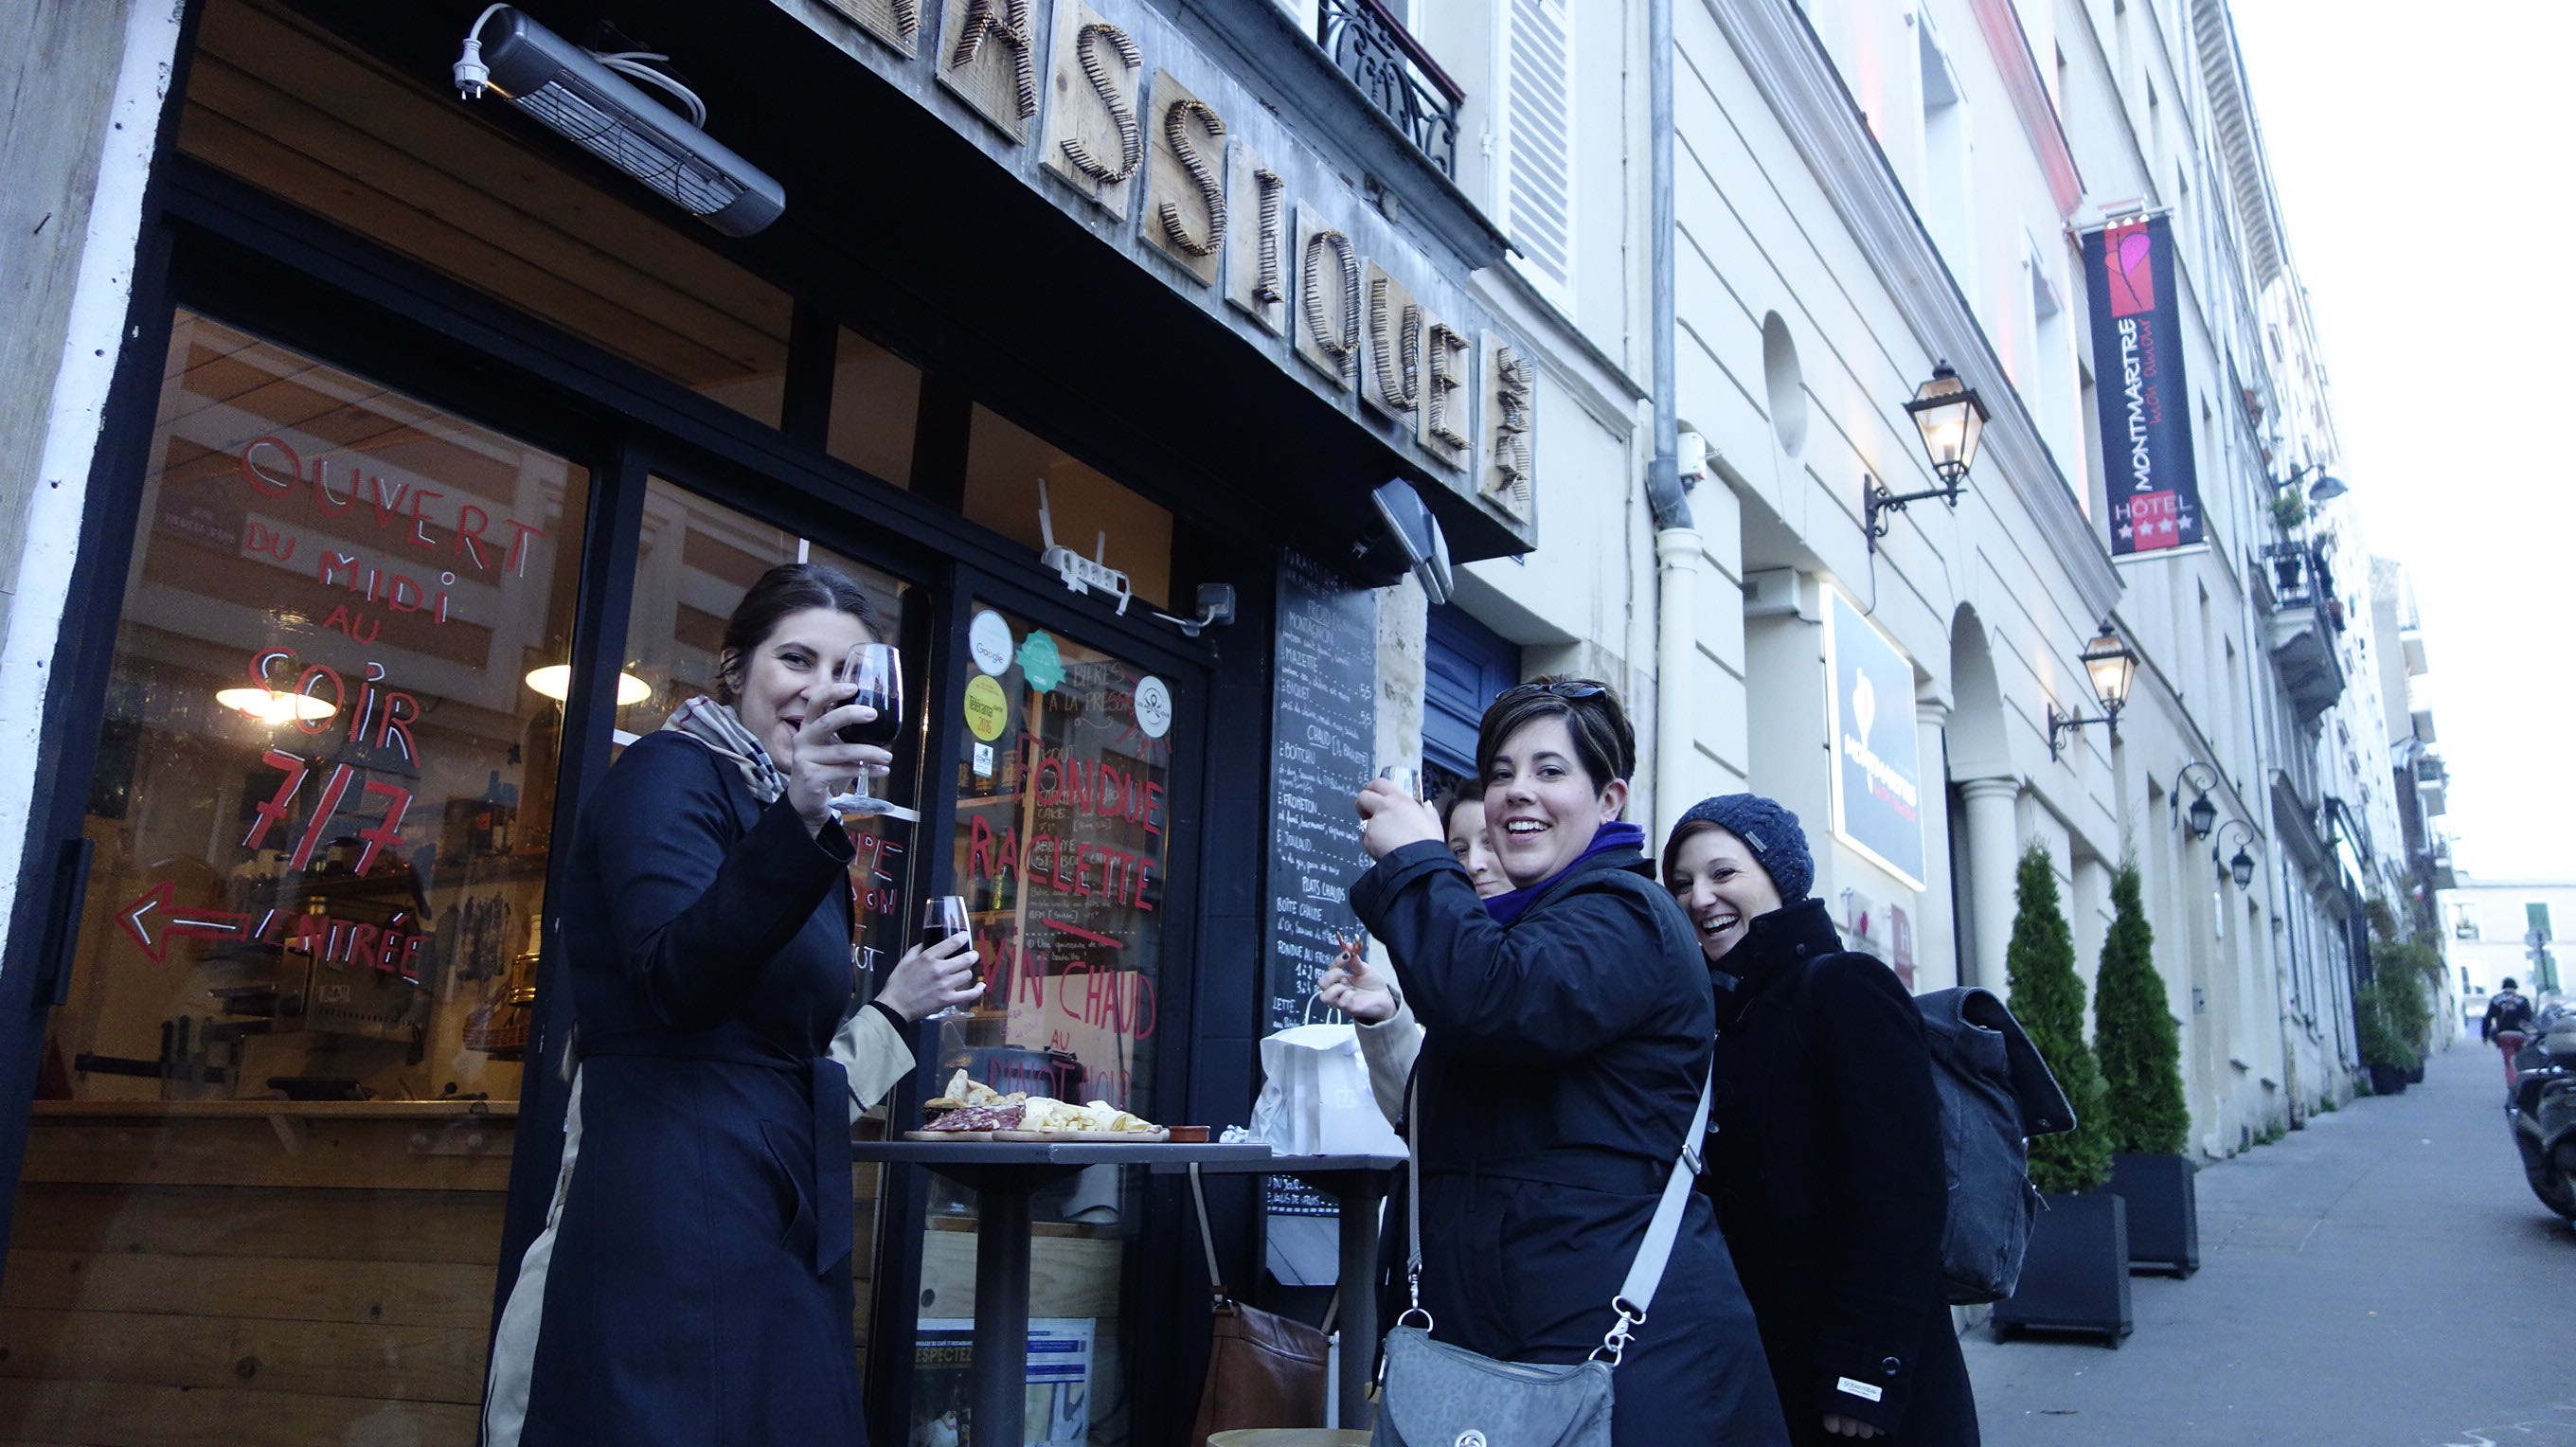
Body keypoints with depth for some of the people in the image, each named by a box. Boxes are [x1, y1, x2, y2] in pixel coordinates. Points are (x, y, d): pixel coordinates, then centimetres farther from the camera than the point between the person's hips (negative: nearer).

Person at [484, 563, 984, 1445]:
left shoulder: (791, 826, 19)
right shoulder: (670, 774, -6)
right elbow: (673, 980, -25)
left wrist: (895, 1008, 13)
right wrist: (798, 826, -35)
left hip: (783, 1215, 9)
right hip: (670, 1200, -8)